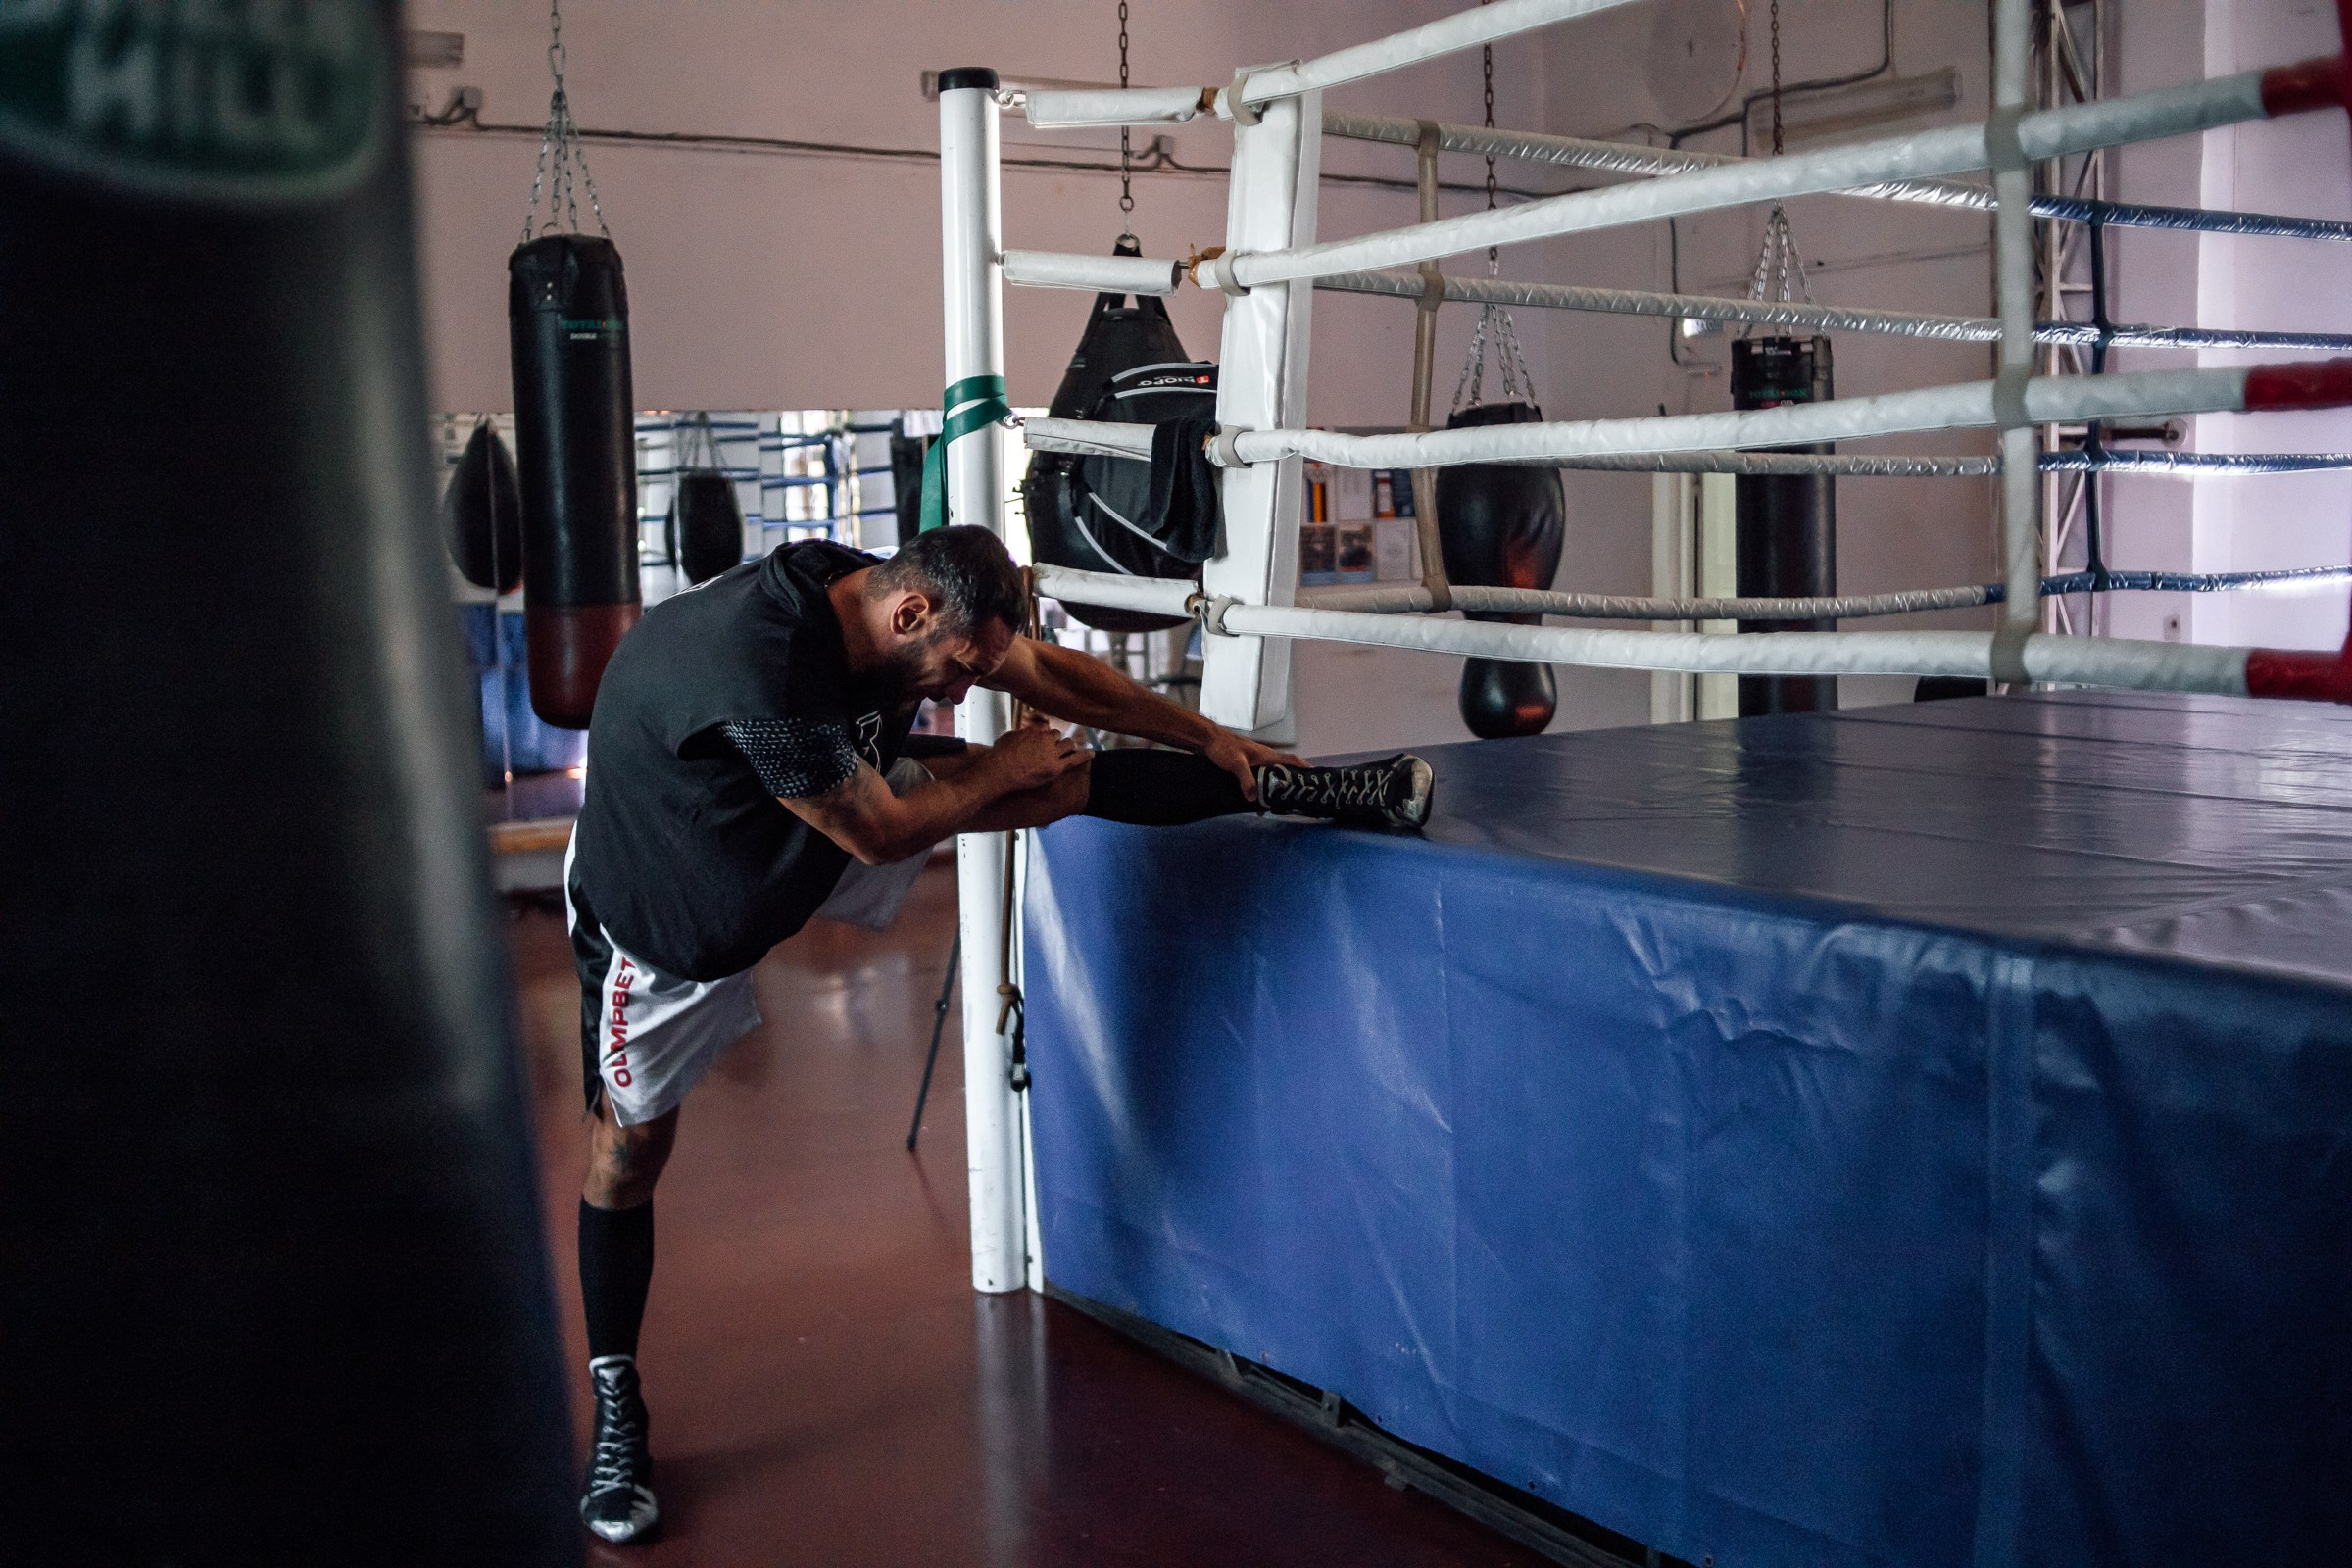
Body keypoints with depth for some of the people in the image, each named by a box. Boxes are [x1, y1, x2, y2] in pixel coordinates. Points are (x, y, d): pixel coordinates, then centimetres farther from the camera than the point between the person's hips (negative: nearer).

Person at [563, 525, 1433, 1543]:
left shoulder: (868, 592, -19)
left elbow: (1049, 672, -5)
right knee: (630, 1146, 1)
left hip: (821, 824, 6)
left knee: (1061, 778, -6)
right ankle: (614, 1408, 18)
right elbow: (879, 833, -29)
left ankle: (1305, 789, 3)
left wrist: (1211, 740, 1)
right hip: (669, 911, -5)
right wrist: (998, 771, -14)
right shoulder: (754, 665, -43)